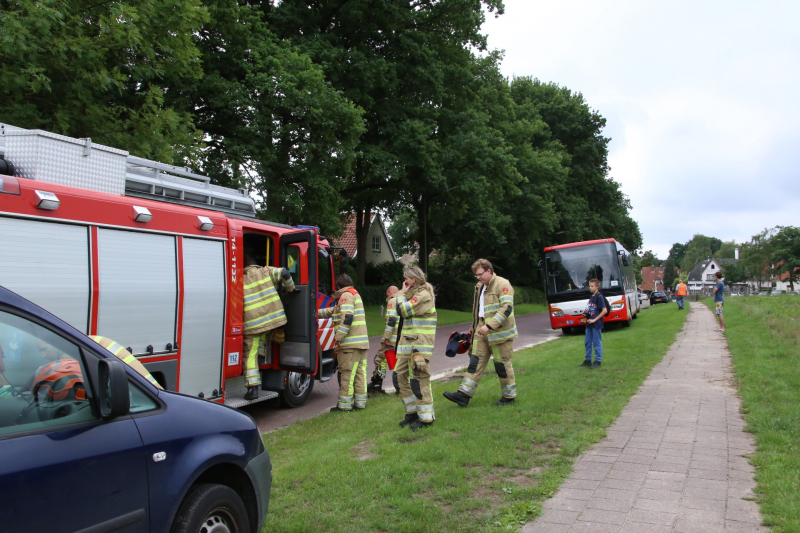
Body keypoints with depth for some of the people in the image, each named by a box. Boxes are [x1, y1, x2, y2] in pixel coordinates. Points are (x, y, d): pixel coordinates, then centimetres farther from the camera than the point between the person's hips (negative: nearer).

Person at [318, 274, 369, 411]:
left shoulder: (346, 295, -6)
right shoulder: (355, 294, 25)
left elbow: (347, 317, -19)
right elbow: (335, 310, 34)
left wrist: (339, 337, -19)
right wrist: (318, 313, 36)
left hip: (350, 343, -10)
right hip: (362, 342, 10)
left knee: (347, 373, -5)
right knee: (360, 372, 10)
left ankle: (344, 404, -2)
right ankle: (360, 402, 13)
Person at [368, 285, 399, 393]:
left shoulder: (392, 301, -4)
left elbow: (391, 320, -16)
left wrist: (386, 337, -16)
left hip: (394, 338, -7)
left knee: (381, 358, 2)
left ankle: (376, 383, 5)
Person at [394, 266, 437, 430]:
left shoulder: (424, 295, -13)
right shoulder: (414, 294, 18)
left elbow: (402, 310, -15)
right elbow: (401, 311, 16)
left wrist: (402, 293, -5)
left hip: (420, 345, -10)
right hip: (407, 343, 10)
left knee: (420, 380, -7)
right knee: (400, 376, 10)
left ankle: (426, 418, 0)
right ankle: (412, 412, 20)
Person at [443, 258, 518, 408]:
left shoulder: (502, 285, -14)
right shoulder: (480, 286, 13)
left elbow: (507, 308, -23)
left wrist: (489, 326, -28)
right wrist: (474, 326, 25)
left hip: (500, 332, -8)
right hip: (482, 332, 8)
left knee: (502, 364, 3)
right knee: (475, 362, 2)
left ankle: (509, 395, 20)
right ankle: (464, 394, 0)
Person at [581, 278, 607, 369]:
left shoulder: (599, 297, -13)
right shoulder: (591, 297, 11)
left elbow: (605, 310, -19)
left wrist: (594, 320, -19)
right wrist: (586, 312, 3)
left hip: (596, 324, -8)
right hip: (589, 324, 8)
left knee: (597, 343, 0)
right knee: (587, 342, 14)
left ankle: (598, 361, 9)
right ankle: (588, 360, 24)